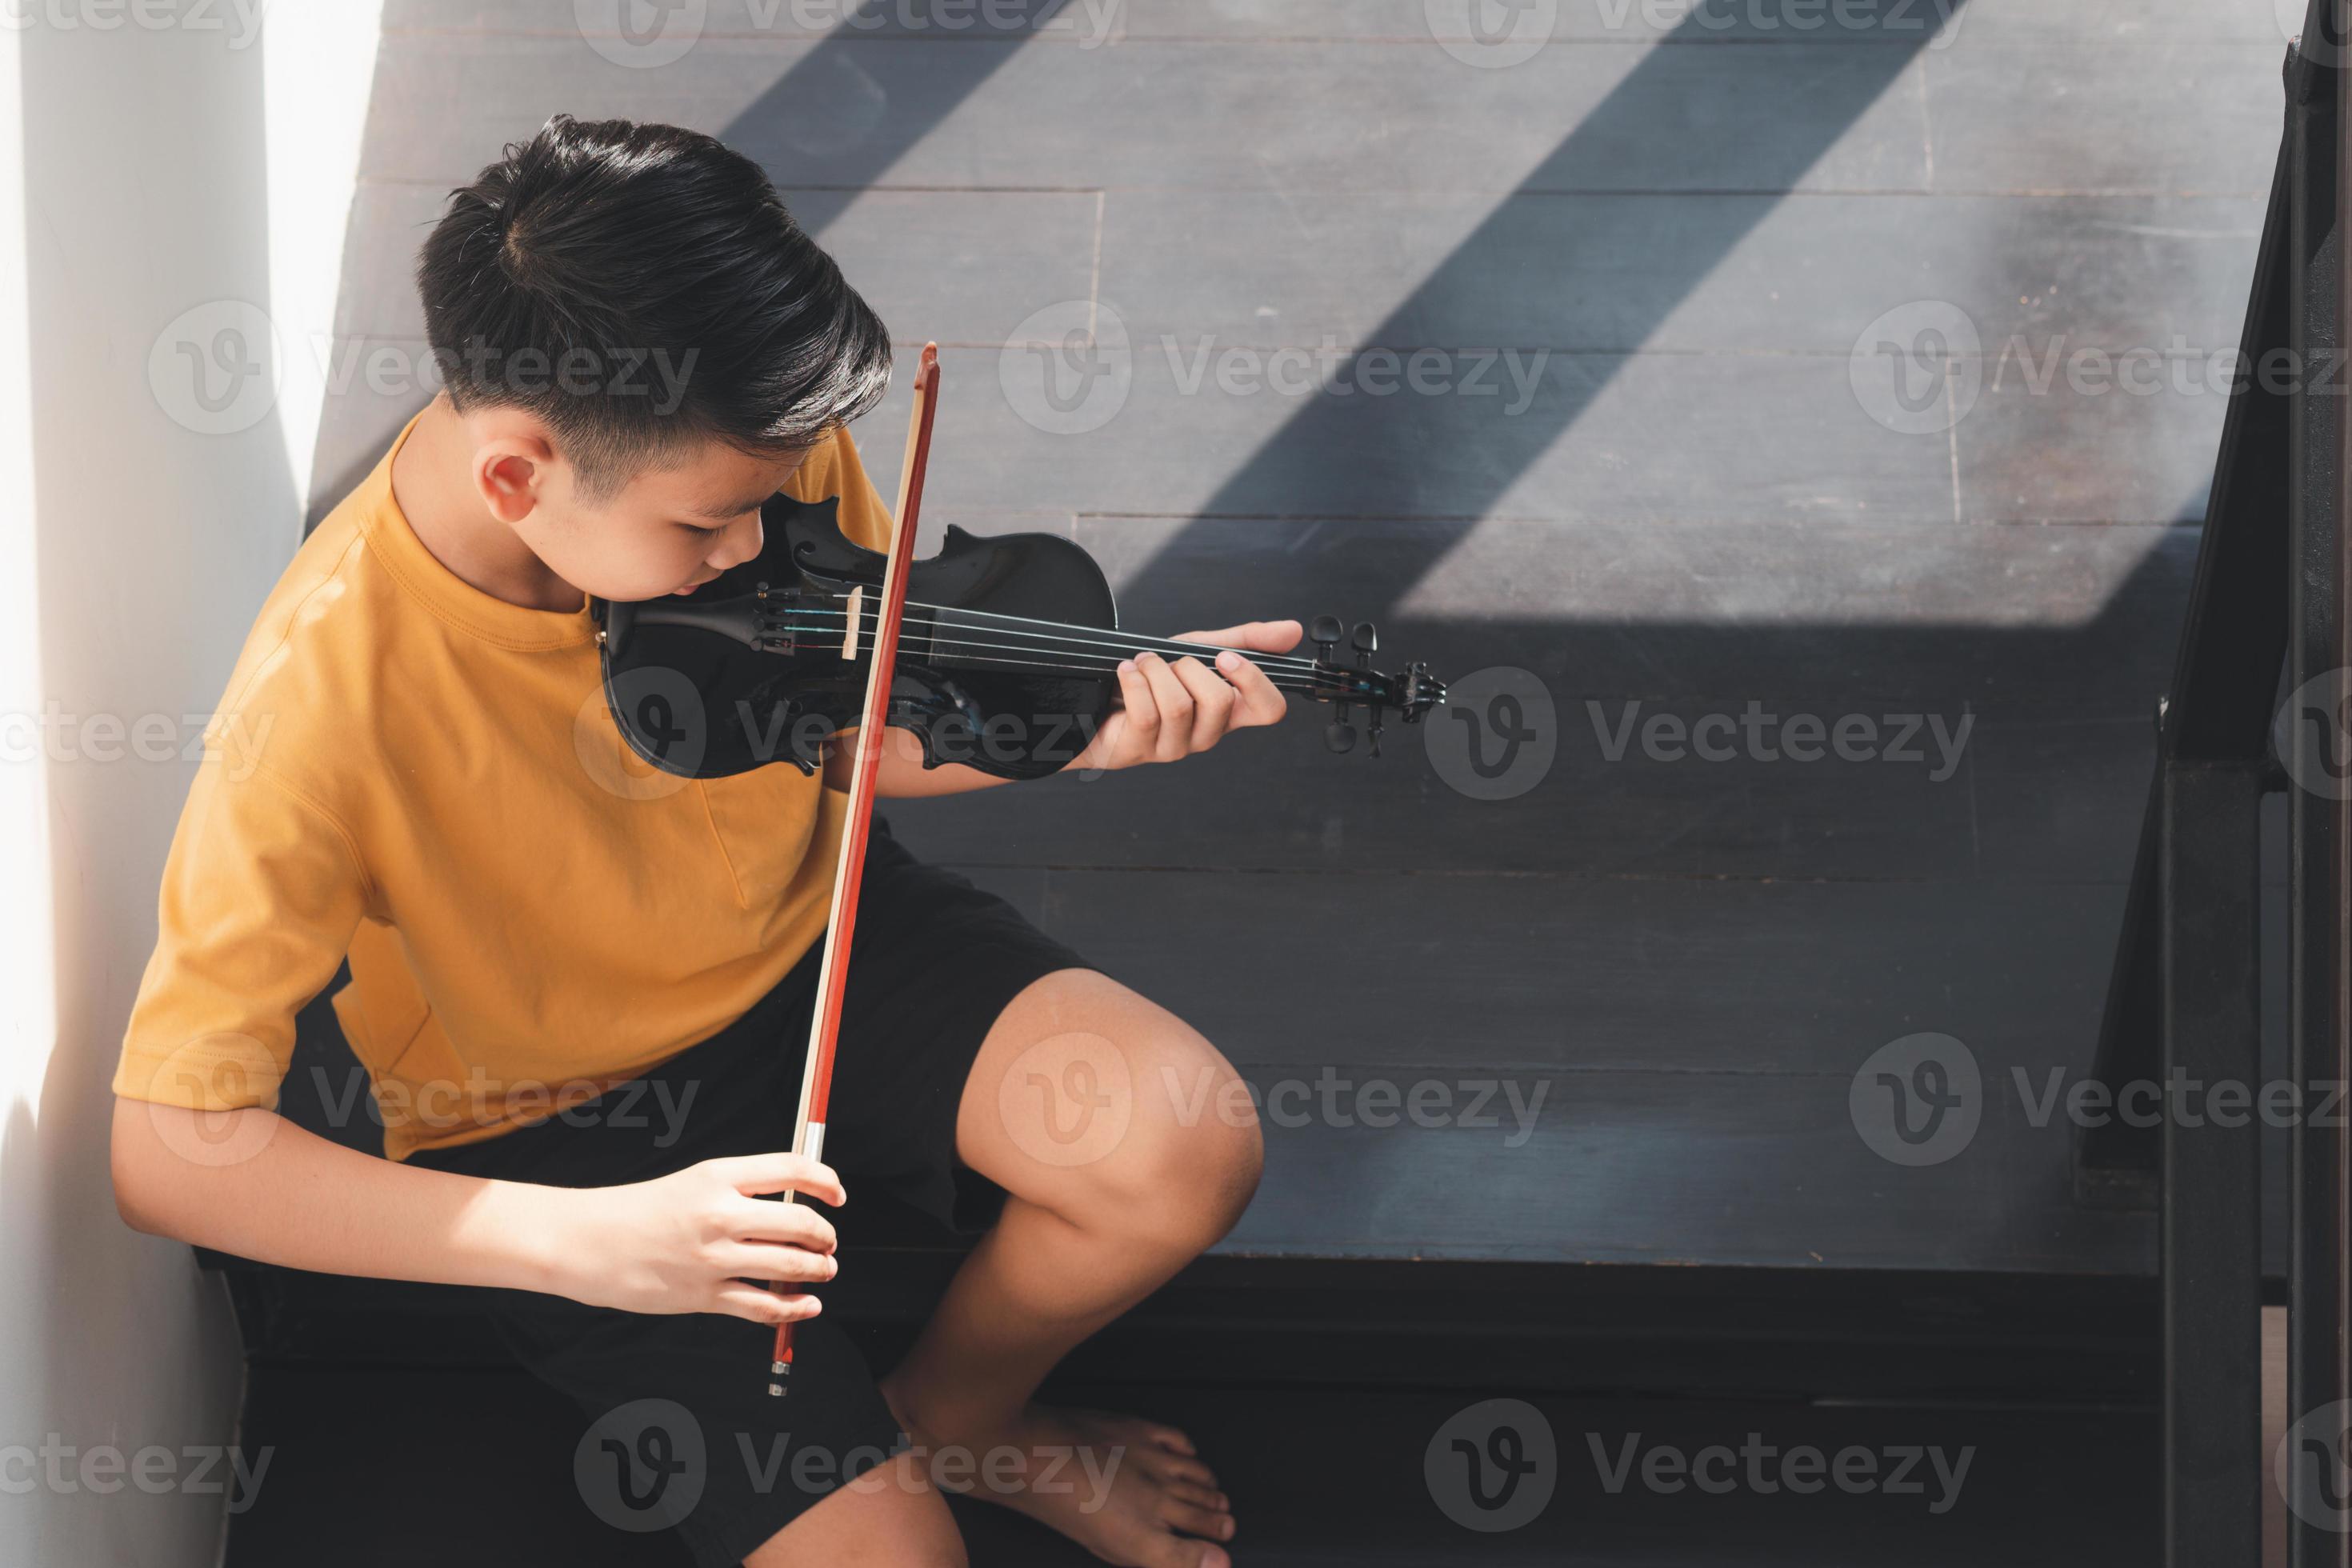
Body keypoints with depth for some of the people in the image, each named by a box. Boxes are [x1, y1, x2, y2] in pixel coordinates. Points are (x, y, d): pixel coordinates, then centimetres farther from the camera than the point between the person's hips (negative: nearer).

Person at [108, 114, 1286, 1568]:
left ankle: (949, 1415, 12)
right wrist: (584, 1240, -39)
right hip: (555, 1120, -4)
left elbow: (867, 733, 2)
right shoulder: (330, 696, -34)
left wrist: (1089, 733, -19)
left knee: (1189, 1146, -19)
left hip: (808, 938, 5)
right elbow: (171, 1147, -32)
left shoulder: (755, 457, -19)